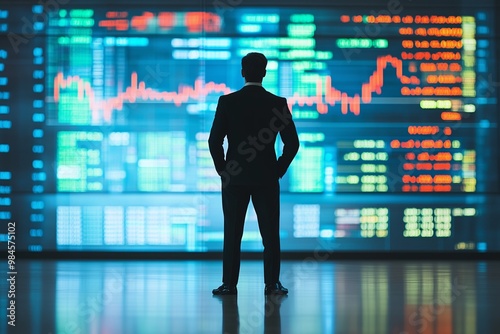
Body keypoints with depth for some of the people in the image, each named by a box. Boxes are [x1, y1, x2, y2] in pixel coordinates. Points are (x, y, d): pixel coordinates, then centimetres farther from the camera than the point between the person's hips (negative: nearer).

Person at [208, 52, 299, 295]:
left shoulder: (227, 101, -4)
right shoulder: (278, 103, -3)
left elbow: (214, 141, -6)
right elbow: (292, 143, -3)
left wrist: (222, 170, 5)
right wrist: (279, 170, 7)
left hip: (234, 177, 0)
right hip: (267, 178, 0)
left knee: (232, 234, 6)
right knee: (270, 234, 5)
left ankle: (229, 284, 7)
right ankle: (272, 284, 6)